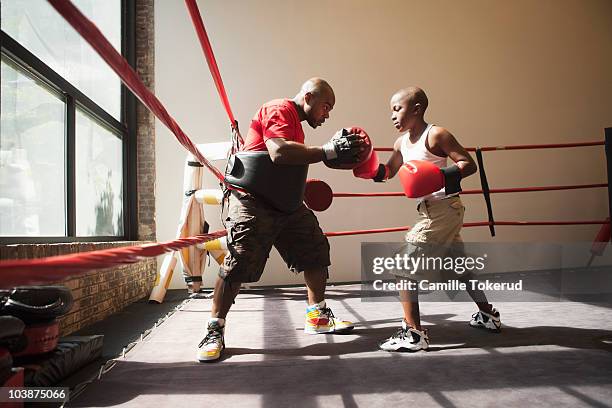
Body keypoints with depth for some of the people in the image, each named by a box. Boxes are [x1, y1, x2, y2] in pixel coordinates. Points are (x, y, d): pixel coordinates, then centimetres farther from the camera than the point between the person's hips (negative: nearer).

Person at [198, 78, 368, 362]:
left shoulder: (295, 122, 21)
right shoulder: (279, 109, -10)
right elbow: (279, 152, -27)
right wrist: (328, 151, -22)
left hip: (287, 206, 10)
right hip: (253, 203, -10)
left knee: (316, 251, 10)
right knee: (239, 264, -11)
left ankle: (317, 316, 24)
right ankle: (214, 332, 2)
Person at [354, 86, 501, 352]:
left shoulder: (436, 134, -12)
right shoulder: (402, 143, 11)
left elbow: (469, 164, -14)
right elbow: (388, 172, 22)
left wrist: (443, 176, -29)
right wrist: (369, 167, 3)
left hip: (443, 207, -9)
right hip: (430, 210, 9)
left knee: (404, 266, -11)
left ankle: (413, 333, -8)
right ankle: (488, 315, 40)